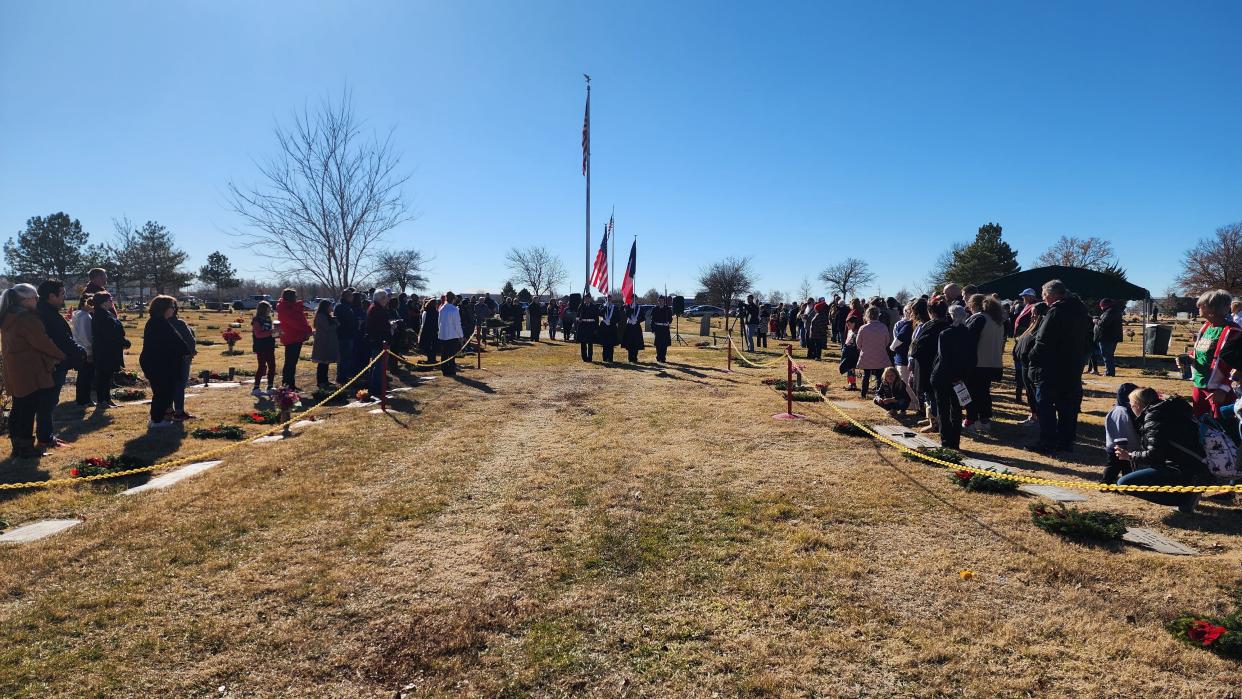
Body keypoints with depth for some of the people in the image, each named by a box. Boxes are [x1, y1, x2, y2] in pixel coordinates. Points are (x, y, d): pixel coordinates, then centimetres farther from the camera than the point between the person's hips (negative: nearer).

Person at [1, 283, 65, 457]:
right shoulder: (27, 319, -17)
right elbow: (43, 343, -17)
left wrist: (50, 357, 12)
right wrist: (61, 355, -2)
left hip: (14, 373, 9)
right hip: (30, 373, -9)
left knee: (18, 408, 14)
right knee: (29, 410, -2)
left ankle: (17, 446, 21)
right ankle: (26, 448, 2)